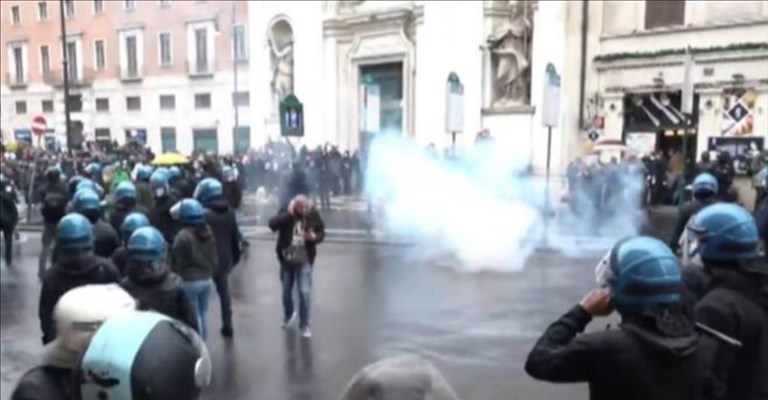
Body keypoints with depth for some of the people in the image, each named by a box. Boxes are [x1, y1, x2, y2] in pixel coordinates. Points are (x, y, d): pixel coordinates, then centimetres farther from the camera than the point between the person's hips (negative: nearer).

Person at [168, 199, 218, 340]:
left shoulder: (183, 236, -17)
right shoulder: (208, 232, 6)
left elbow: (176, 262, -12)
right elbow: (214, 257, 12)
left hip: (190, 281, -7)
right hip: (207, 279, 7)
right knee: (203, 312, 16)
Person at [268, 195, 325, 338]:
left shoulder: (313, 214, -7)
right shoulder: (286, 212, -9)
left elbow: (322, 233, 3)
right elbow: (272, 224, -25)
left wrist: (315, 237, -19)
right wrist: (289, 213, -30)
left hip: (304, 261, -1)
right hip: (286, 259, 2)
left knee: (305, 292, -6)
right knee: (286, 291, 16)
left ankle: (304, 325, 10)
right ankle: (288, 315, 44)